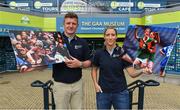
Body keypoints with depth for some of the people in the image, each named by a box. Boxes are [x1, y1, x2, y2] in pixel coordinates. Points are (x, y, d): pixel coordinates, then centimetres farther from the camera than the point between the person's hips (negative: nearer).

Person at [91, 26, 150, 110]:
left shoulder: (122, 53, -6)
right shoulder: (99, 53, -2)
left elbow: (132, 73, -9)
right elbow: (94, 69, 11)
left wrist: (142, 70, -27)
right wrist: (96, 84, -1)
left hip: (120, 92, -1)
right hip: (103, 92, 1)